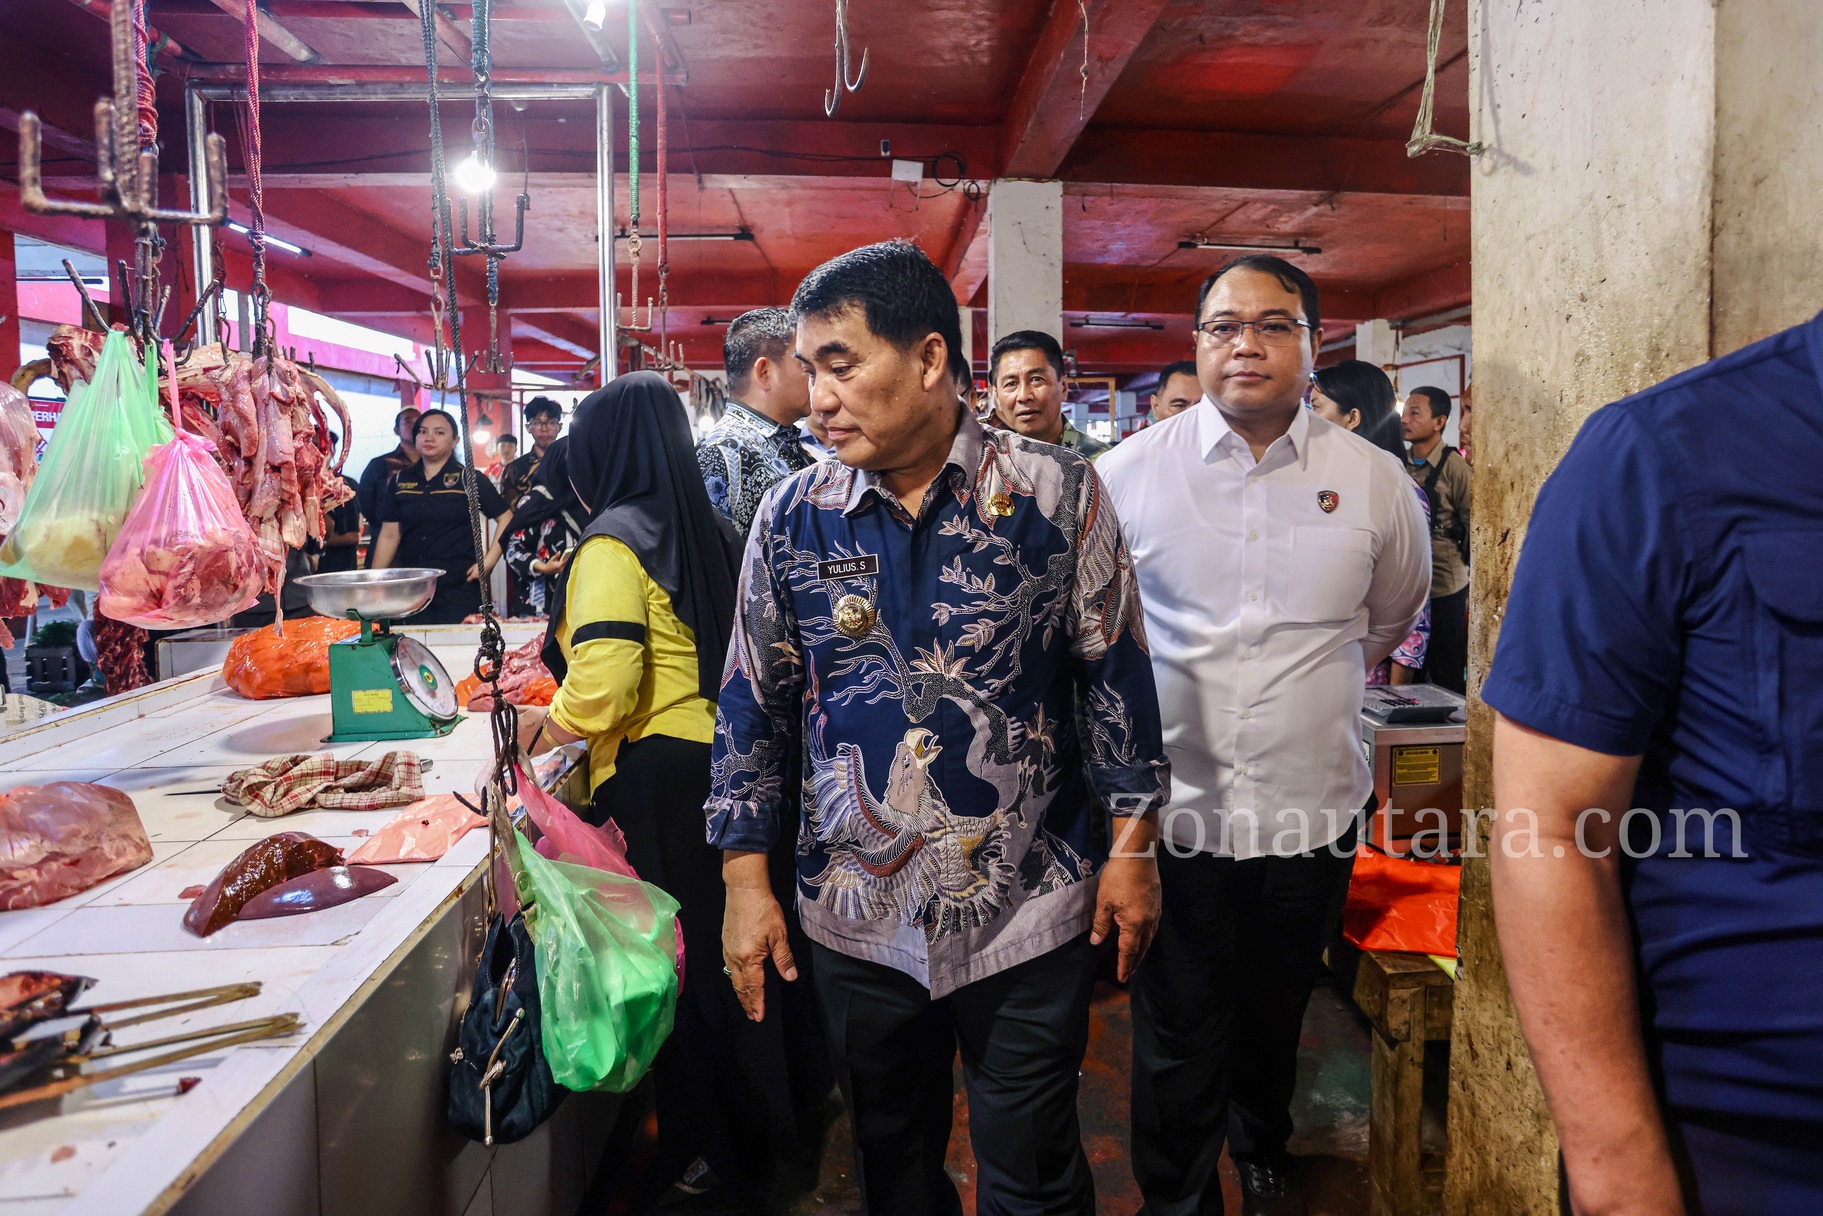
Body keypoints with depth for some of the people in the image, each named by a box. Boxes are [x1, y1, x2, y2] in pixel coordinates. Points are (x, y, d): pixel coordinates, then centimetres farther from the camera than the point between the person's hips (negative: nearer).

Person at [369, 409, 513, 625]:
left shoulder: (468, 478, 1)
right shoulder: (401, 481, 11)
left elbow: (506, 518, -1)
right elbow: (389, 536, 12)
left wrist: (489, 561, -9)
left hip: (459, 590, -3)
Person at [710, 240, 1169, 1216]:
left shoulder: (1055, 494, -8)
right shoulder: (792, 517, -2)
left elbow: (1114, 674, -1)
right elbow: (753, 705, 4)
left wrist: (1132, 846, -1)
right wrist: (745, 879, 2)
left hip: (1028, 912, -2)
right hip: (857, 916, 3)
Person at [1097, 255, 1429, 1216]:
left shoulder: (1375, 480, -1)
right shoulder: (1126, 472, -5)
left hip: (1313, 804, 2)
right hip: (1171, 805, -2)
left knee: (1276, 1017, 23)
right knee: (1177, 1037, 9)